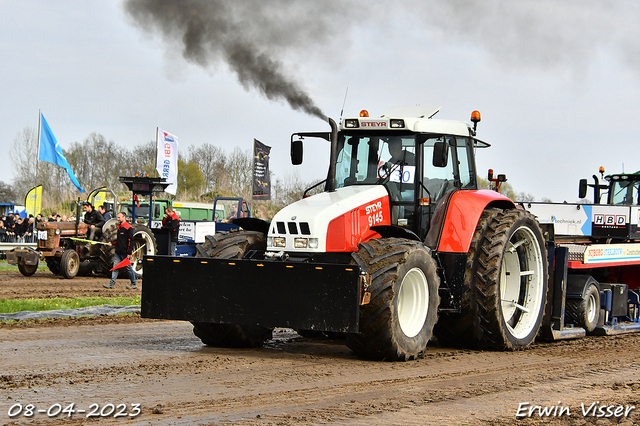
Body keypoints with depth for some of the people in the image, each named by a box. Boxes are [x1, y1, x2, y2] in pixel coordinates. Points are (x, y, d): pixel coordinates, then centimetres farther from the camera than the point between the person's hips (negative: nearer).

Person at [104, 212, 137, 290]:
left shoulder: (128, 228, -10)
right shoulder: (119, 227, 15)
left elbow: (131, 241, -13)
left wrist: (129, 253, -17)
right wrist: (112, 243, 12)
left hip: (125, 253, -8)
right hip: (118, 252, 8)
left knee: (128, 268, 1)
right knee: (115, 267, 2)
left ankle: (133, 284, 11)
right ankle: (112, 283, 1)